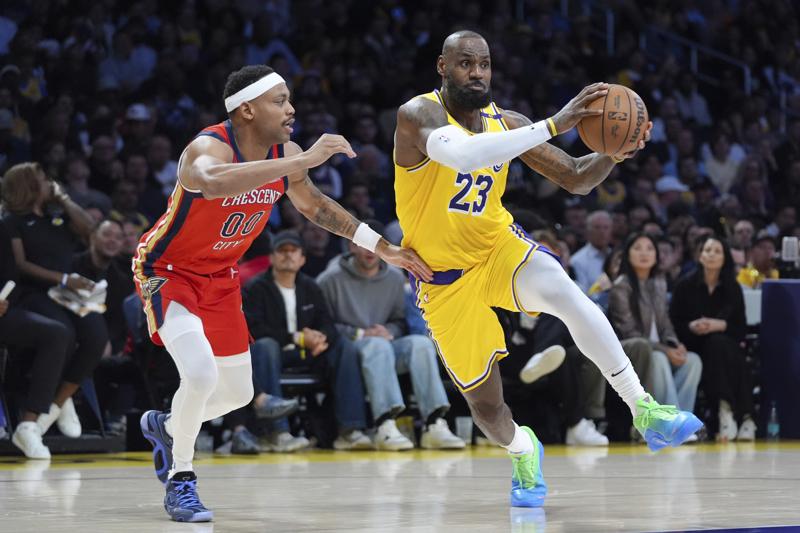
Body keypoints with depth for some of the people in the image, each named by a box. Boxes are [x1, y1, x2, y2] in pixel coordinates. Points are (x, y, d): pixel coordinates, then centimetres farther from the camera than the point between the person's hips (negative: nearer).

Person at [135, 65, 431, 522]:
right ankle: (180, 480, -4)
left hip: (220, 278, 7)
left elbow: (315, 205, 10)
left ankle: (166, 427, 44)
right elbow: (215, 182, -57)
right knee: (200, 373, -27)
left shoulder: (286, 155, -9)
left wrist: (384, 249, 8)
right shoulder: (208, 149, -31)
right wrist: (304, 161, -58)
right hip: (168, 273, -7)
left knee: (238, 393, 14)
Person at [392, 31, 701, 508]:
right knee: (484, 402, 2)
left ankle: (645, 412, -28)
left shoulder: (506, 124, -4)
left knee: (564, 291, -31)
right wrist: (553, 125, -47)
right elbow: (462, 153, -44)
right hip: (444, 274, -3)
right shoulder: (418, 115, -21)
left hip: (499, 245, 3)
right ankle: (522, 450, 39)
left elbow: (578, 179, 2)